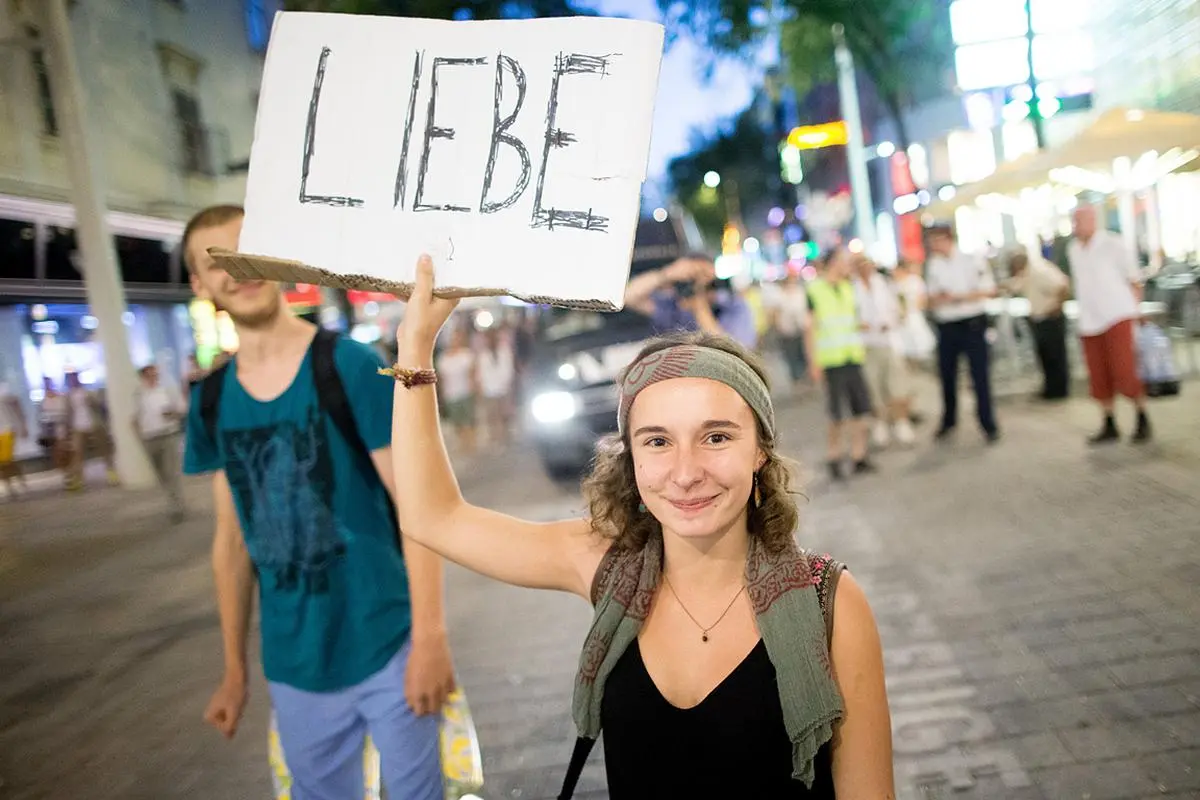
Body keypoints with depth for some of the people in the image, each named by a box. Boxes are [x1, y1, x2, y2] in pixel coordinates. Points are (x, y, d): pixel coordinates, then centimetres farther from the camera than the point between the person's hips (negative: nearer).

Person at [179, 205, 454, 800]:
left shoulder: (351, 367, -10)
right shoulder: (211, 400, 3)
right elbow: (233, 539, 9)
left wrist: (430, 634, -16)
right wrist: (234, 669, 12)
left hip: (387, 647, -4)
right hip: (292, 666, 4)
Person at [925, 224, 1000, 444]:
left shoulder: (972, 260, -6)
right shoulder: (933, 265, 8)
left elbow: (990, 291, -6)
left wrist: (960, 297, -16)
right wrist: (938, 299, -10)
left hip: (972, 324, -5)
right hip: (946, 326, 5)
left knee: (980, 375, -4)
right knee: (947, 374, 11)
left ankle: (989, 425, 2)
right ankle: (949, 421, 28)